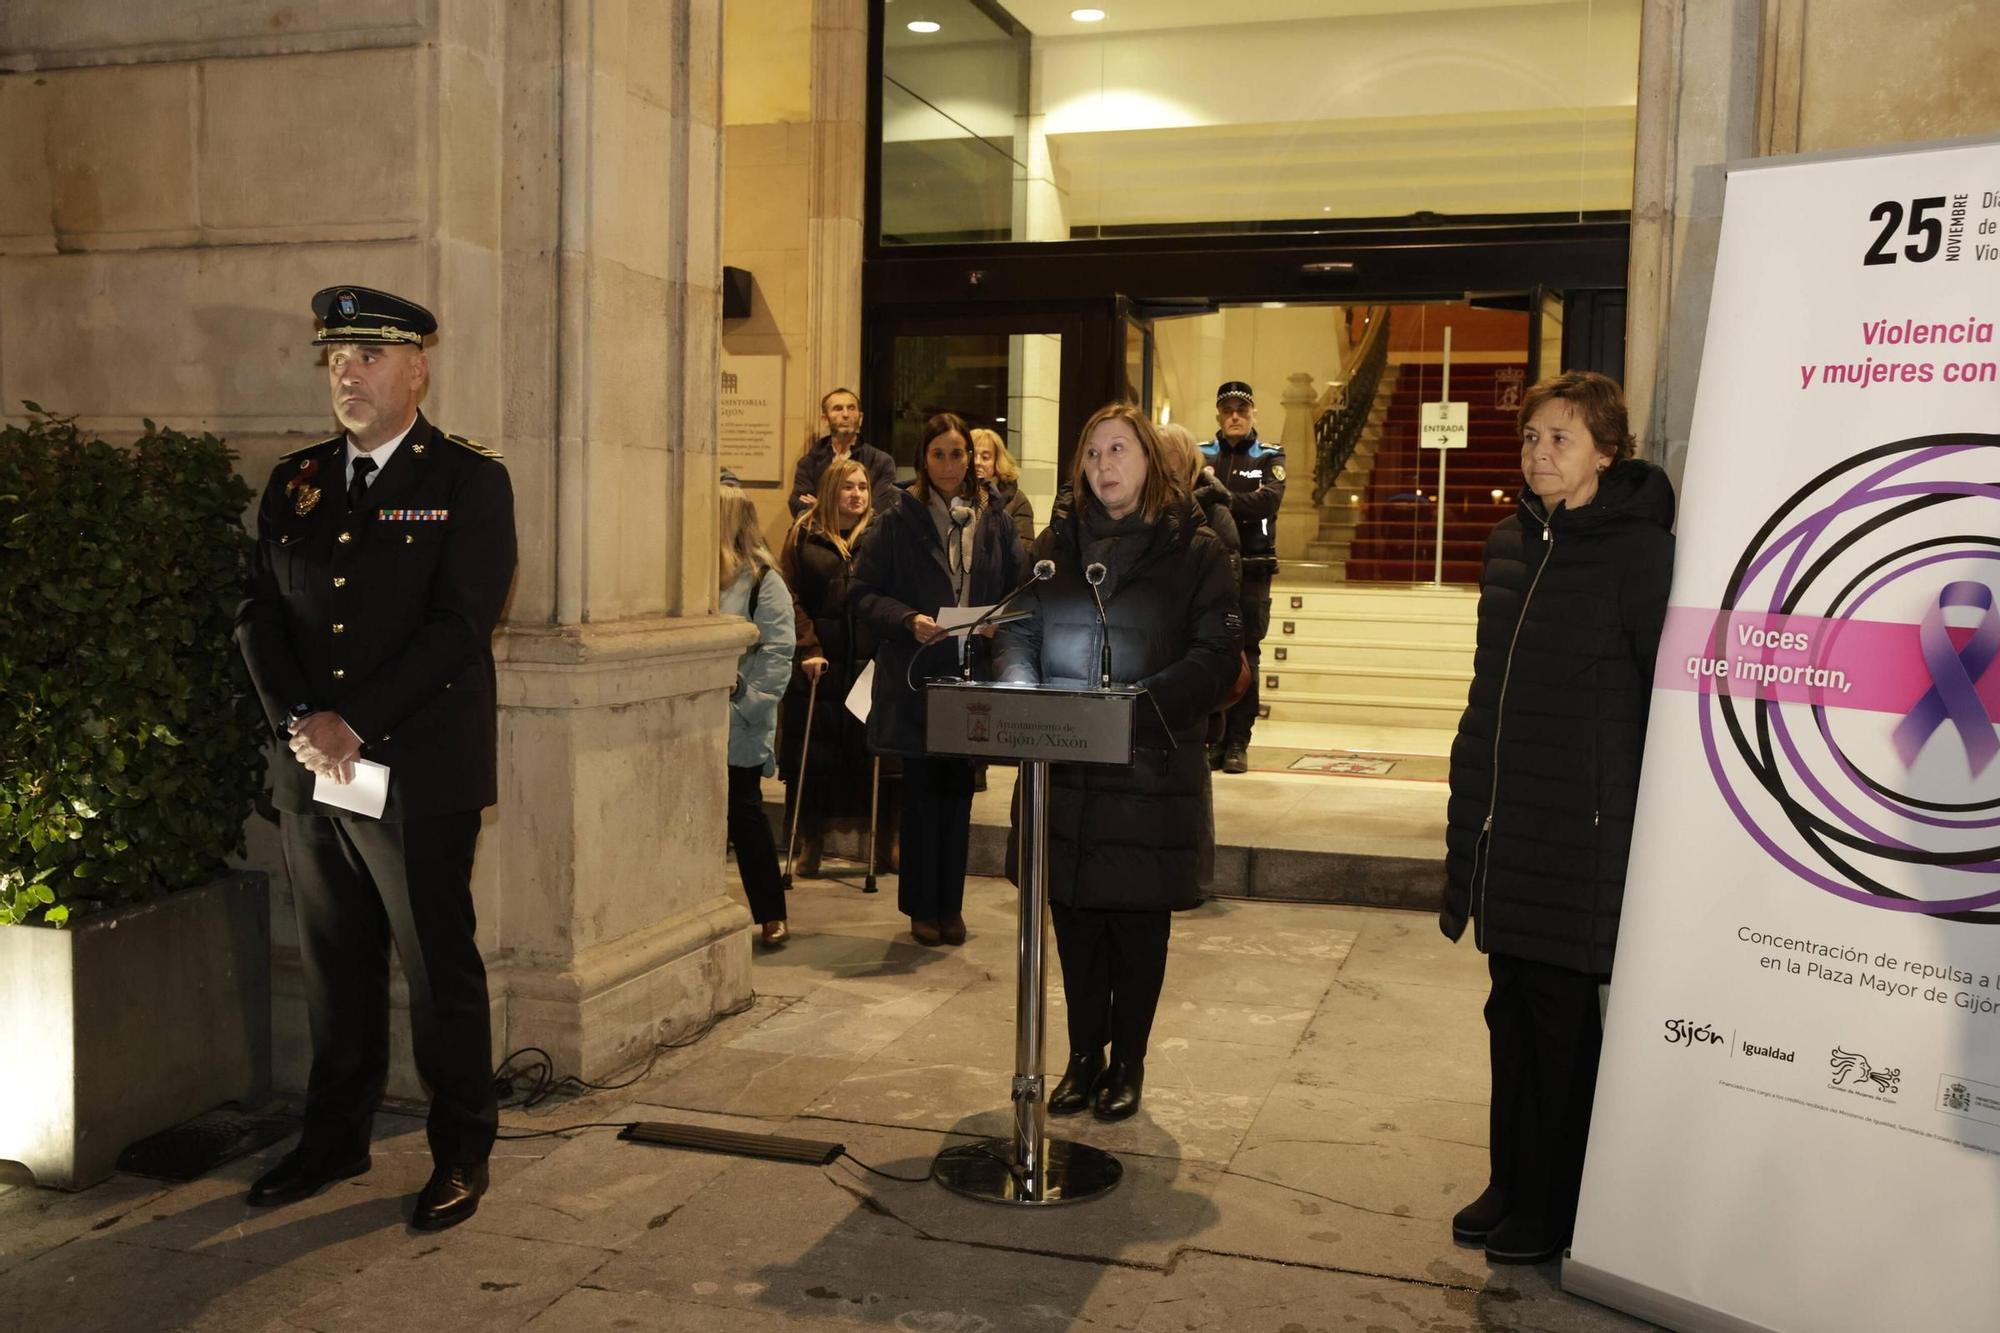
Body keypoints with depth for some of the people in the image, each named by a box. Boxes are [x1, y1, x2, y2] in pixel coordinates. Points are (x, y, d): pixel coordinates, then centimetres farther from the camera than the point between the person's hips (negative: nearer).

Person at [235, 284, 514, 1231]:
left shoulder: (468, 481, -4)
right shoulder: (294, 482, 13)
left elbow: (458, 626, -13)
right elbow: (259, 614, 8)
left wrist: (353, 721, -17)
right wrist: (299, 721, -9)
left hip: (420, 773, -5)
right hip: (310, 769, 5)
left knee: (441, 973, 4)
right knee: (334, 968, 15)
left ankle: (461, 1154, 18)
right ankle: (333, 1139, 30)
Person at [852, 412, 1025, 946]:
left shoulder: (995, 521, 6)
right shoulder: (899, 520, -2)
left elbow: (1018, 591, 10)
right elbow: (865, 591, -3)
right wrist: (908, 620, -19)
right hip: (915, 676, -3)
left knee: (958, 789, 10)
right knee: (922, 791, 4)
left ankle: (951, 904, 22)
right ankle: (922, 906, 16)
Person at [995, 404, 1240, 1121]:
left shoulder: (1194, 549, -2)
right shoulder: (1056, 542, 10)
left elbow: (1217, 655, -8)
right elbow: (1015, 631, 11)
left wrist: (1144, 703, -21)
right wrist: (1020, 688, -10)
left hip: (1151, 770, -3)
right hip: (1064, 772, 3)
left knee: (1138, 922, 6)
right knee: (1075, 916, 9)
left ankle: (1128, 1062, 22)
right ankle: (1084, 1056, 25)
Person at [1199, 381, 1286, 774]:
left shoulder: (1270, 457, 6)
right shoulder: (1201, 455, 9)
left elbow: (1270, 500, -13)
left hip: (1252, 570, -1)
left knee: (1245, 656, -1)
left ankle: (1238, 744, 4)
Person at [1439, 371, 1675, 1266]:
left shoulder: (1638, 550, -11)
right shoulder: (1510, 541, 11)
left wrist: (1647, 812, -11)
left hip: (1584, 824, -7)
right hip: (1501, 814, 7)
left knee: (1562, 1018, 3)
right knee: (1512, 1007, 15)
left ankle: (1554, 1208, 18)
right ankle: (1511, 1182, 29)